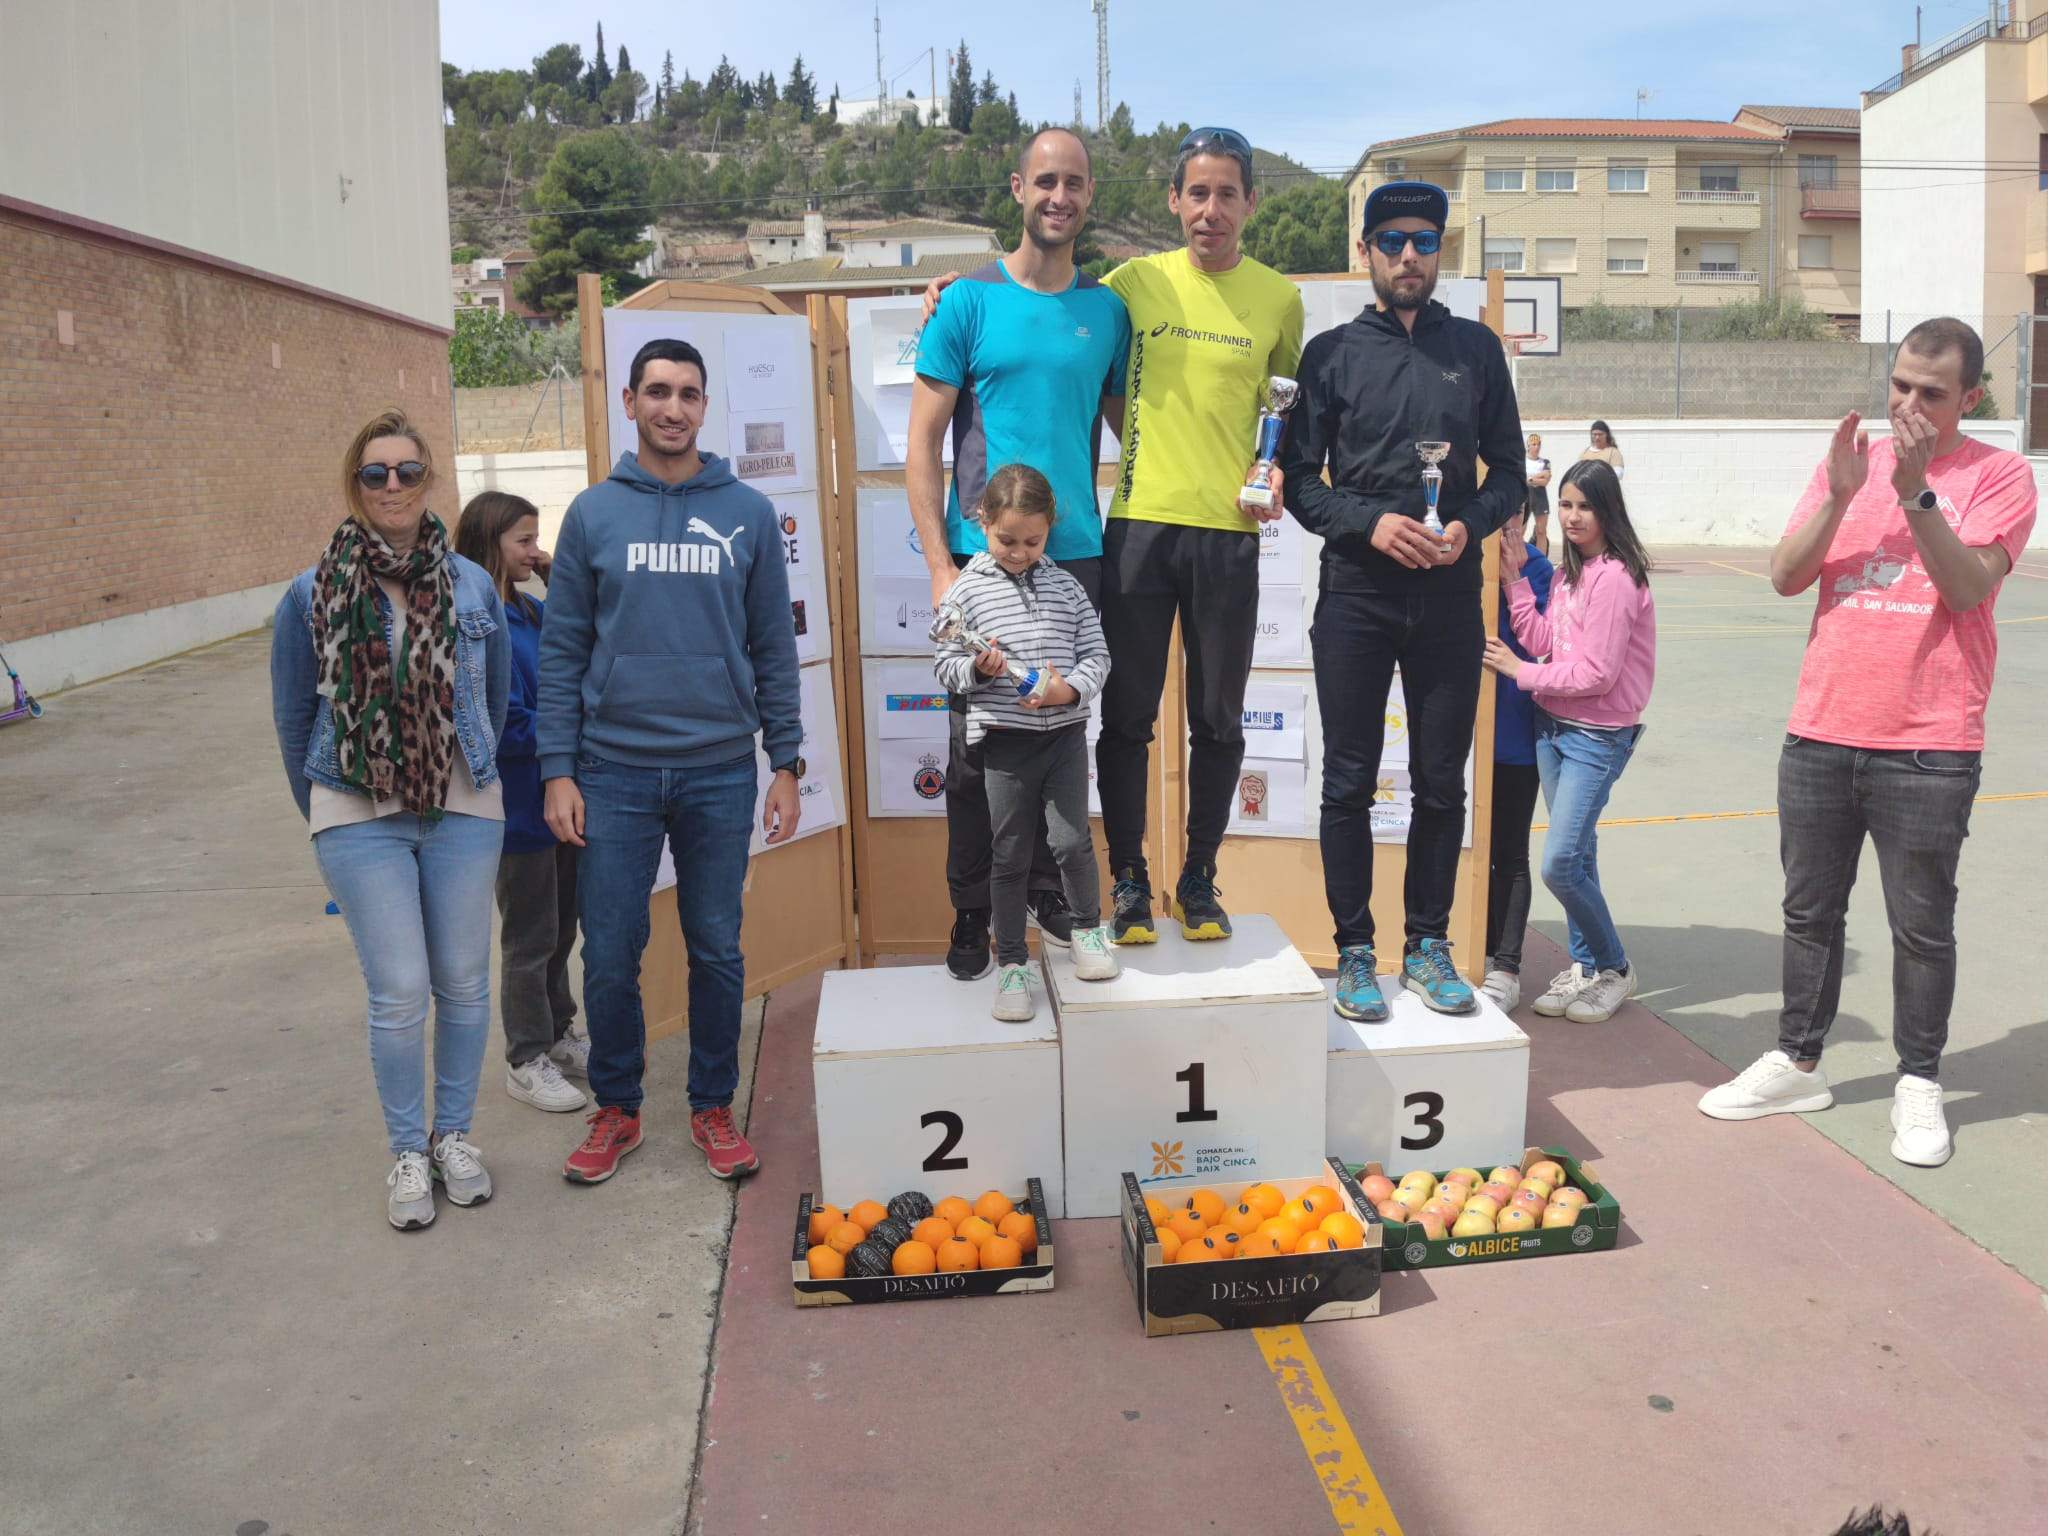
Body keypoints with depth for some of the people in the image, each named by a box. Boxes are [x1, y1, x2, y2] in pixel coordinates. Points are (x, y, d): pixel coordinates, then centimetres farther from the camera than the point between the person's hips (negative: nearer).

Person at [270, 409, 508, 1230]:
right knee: (399, 992, -2)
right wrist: (323, 813, 10)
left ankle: (454, 1134, 28)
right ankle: (407, 1153, 18)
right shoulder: (312, 595, -3)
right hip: (361, 821, -1)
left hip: (462, 814, 2)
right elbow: (291, 716, 7)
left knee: (463, 983, 8)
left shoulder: (473, 585, 0)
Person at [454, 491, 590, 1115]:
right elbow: (508, 729, -22)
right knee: (530, 939, 6)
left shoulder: (532, 611, 5)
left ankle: (558, 1036, 36)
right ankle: (527, 1062, 22)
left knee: (560, 929, 19)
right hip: (520, 806, -8)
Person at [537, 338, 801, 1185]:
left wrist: (786, 763, 2)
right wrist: (557, 772, -3)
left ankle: (713, 1107, 25)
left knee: (718, 950, 9)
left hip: (720, 771, 0)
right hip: (614, 771, 0)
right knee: (609, 955, 6)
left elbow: (774, 647, 6)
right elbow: (562, 652, 3)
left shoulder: (748, 513, 4)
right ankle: (616, 1108, 25)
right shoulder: (593, 514, 3)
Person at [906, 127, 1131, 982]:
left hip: (1078, 557, 3)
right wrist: (940, 566, -10)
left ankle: (1045, 893, 28)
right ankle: (971, 915, 19)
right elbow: (923, 443, -3)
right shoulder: (970, 302, -1)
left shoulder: (1106, 310, 9)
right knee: (978, 742, 4)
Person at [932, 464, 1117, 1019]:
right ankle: (1012, 962, 18)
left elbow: (1096, 655, 5)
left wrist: (1069, 688, -14)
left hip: (1065, 732, 1)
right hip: (1004, 739, -1)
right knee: (1010, 855, 5)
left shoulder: (1066, 586, 6)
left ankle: (1088, 927, 25)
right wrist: (977, 667, -20)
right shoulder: (967, 590, 0)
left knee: (1072, 839, -4)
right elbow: (945, 667, 1)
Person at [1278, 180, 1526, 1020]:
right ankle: (1354, 951, 13)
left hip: (1450, 595, 2)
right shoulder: (1333, 353, 5)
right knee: (1349, 784, 2)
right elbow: (1298, 476, 2)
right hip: (1356, 595, -1)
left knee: (1442, 783, 7)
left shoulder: (1476, 349, 11)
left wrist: (1469, 525, -8)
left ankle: (1429, 946, 20)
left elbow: (1509, 470, 12)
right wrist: (1369, 521, -14)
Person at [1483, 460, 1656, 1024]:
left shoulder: (1615, 577, -16)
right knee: (1576, 857, 12)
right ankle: (1584, 967, 22)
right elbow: (1542, 641, 4)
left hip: (1598, 737, -8)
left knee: (1561, 863, -11)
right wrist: (1514, 580, -3)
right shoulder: (1572, 572, 12)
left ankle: (1614, 970, 9)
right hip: (1553, 727, 8)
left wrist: (1520, 672, -12)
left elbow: (1598, 673, -19)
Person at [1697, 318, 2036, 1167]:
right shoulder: (1850, 461, 10)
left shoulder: (1999, 475, -1)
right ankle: (1797, 1064, 25)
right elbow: (1786, 576, 0)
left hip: (1928, 750, -4)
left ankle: (1918, 1086, 19)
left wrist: (1916, 492, -20)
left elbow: (1969, 586, -14)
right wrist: (1840, 494, -12)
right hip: (1819, 737, 4)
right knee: (1810, 911, 13)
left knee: (1921, 926, 5)